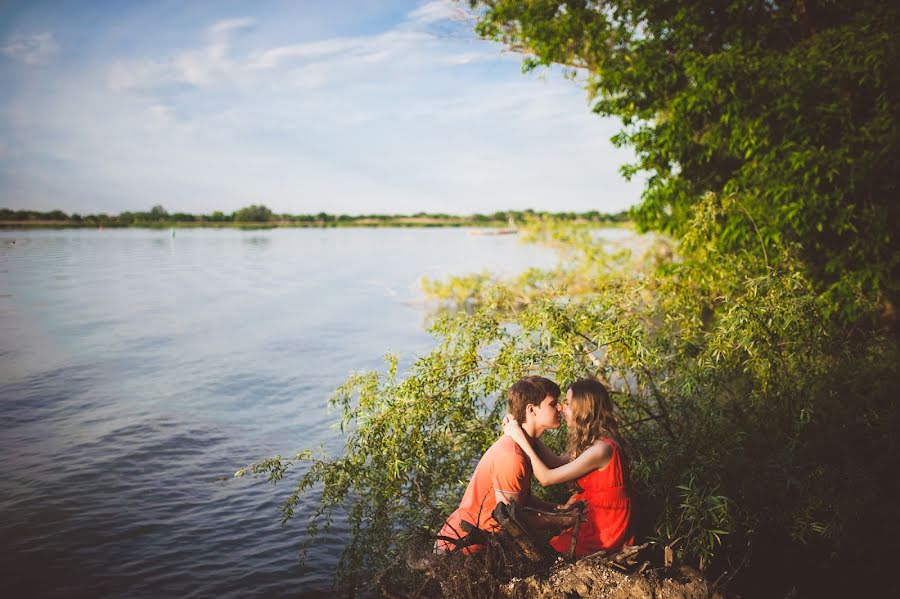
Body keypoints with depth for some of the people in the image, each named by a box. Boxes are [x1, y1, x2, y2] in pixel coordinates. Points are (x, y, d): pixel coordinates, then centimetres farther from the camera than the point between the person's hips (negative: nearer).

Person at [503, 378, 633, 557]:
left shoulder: (601, 449, -26)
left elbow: (546, 478, -22)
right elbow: (557, 462, 4)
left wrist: (521, 439, -17)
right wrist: (527, 433, -2)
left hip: (603, 529, -8)